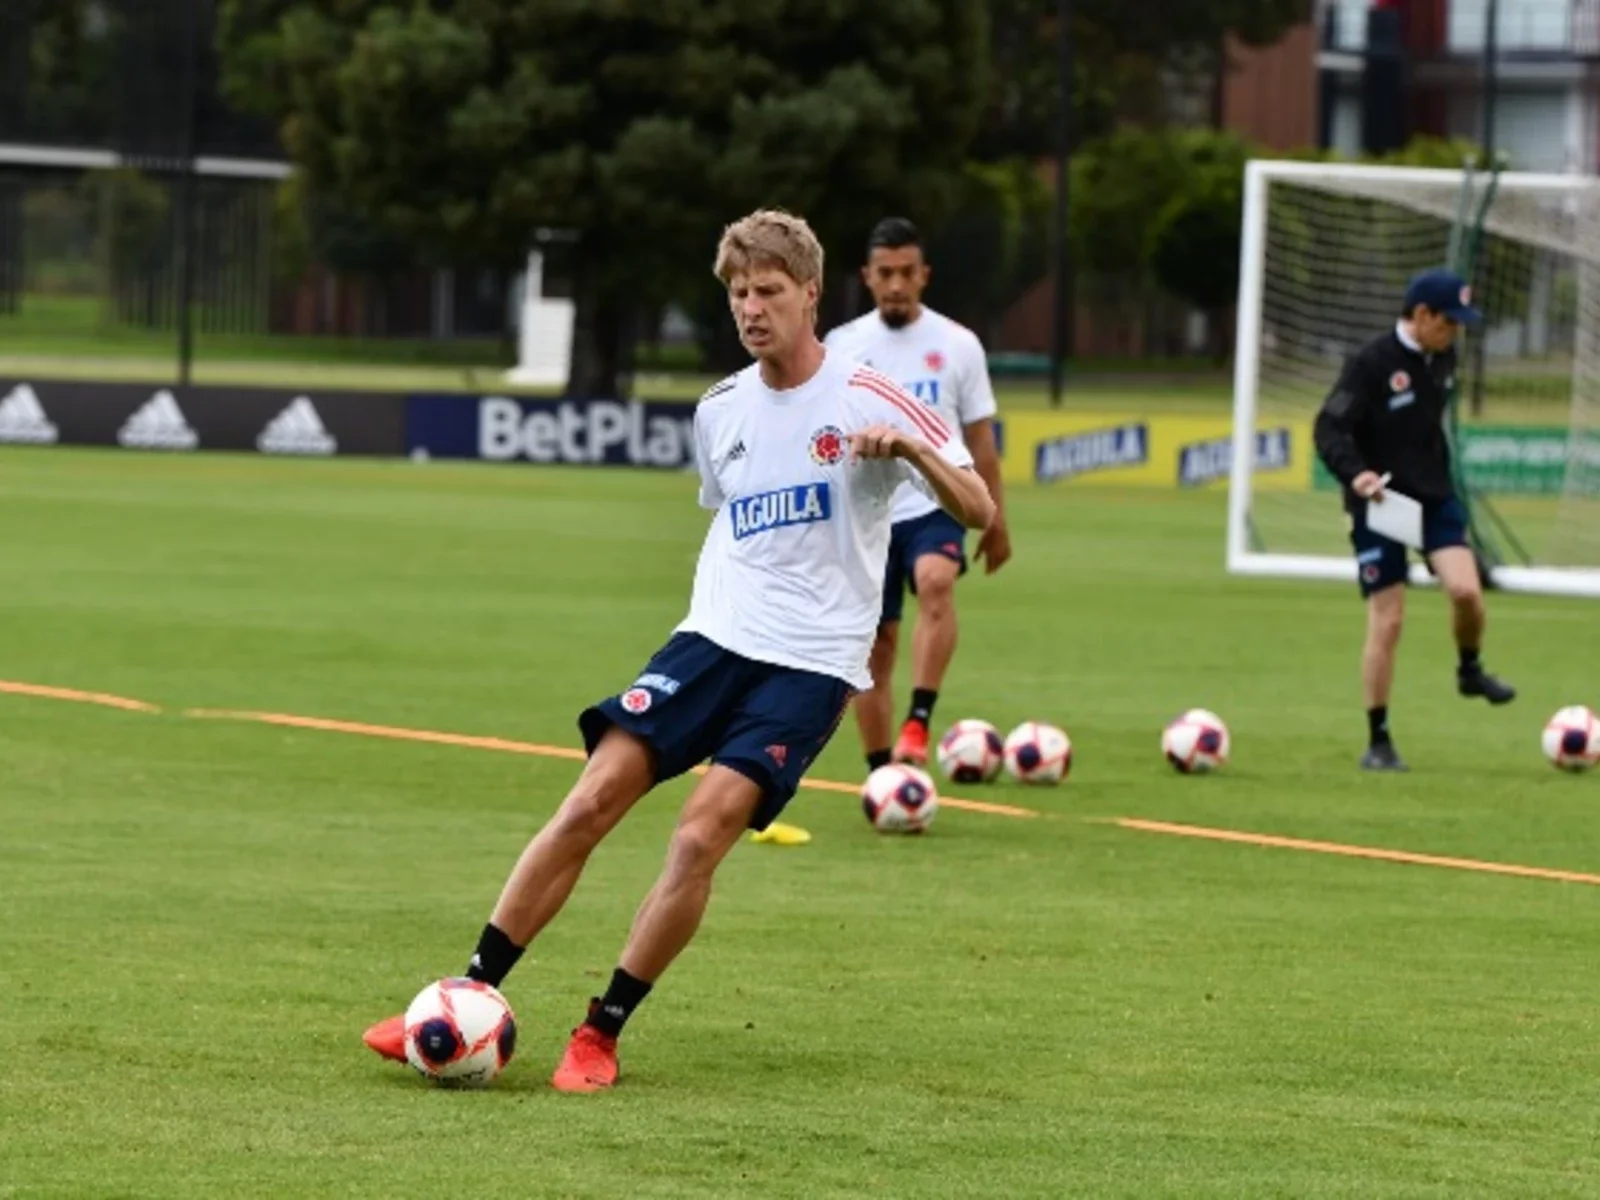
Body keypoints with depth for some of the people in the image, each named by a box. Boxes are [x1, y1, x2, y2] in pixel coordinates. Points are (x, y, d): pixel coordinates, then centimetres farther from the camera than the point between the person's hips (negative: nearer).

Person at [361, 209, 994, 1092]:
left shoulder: (865, 400, -6)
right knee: (590, 801, -11)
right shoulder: (720, 412, 11)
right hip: (713, 638, 5)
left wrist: (911, 450, -26)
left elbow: (977, 511, -10)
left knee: (700, 835, -20)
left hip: (809, 663, -5)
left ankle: (602, 1033, -8)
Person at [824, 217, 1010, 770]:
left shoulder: (958, 345, 1)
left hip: (935, 506, -2)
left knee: (935, 582, -32)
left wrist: (996, 522, 7)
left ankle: (918, 722, -37)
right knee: (874, 647, 3)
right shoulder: (843, 347, 2)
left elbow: (980, 439, 7)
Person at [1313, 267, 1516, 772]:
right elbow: (1329, 428, -18)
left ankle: (1470, 670, 15)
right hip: (1380, 502, -5)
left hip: (1434, 497, 5)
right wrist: (1355, 473, -34)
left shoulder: (1443, 360, 5)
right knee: (1387, 621, -5)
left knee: (1465, 588, -16)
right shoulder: (1372, 363, -16)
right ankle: (1378, 743, 7)